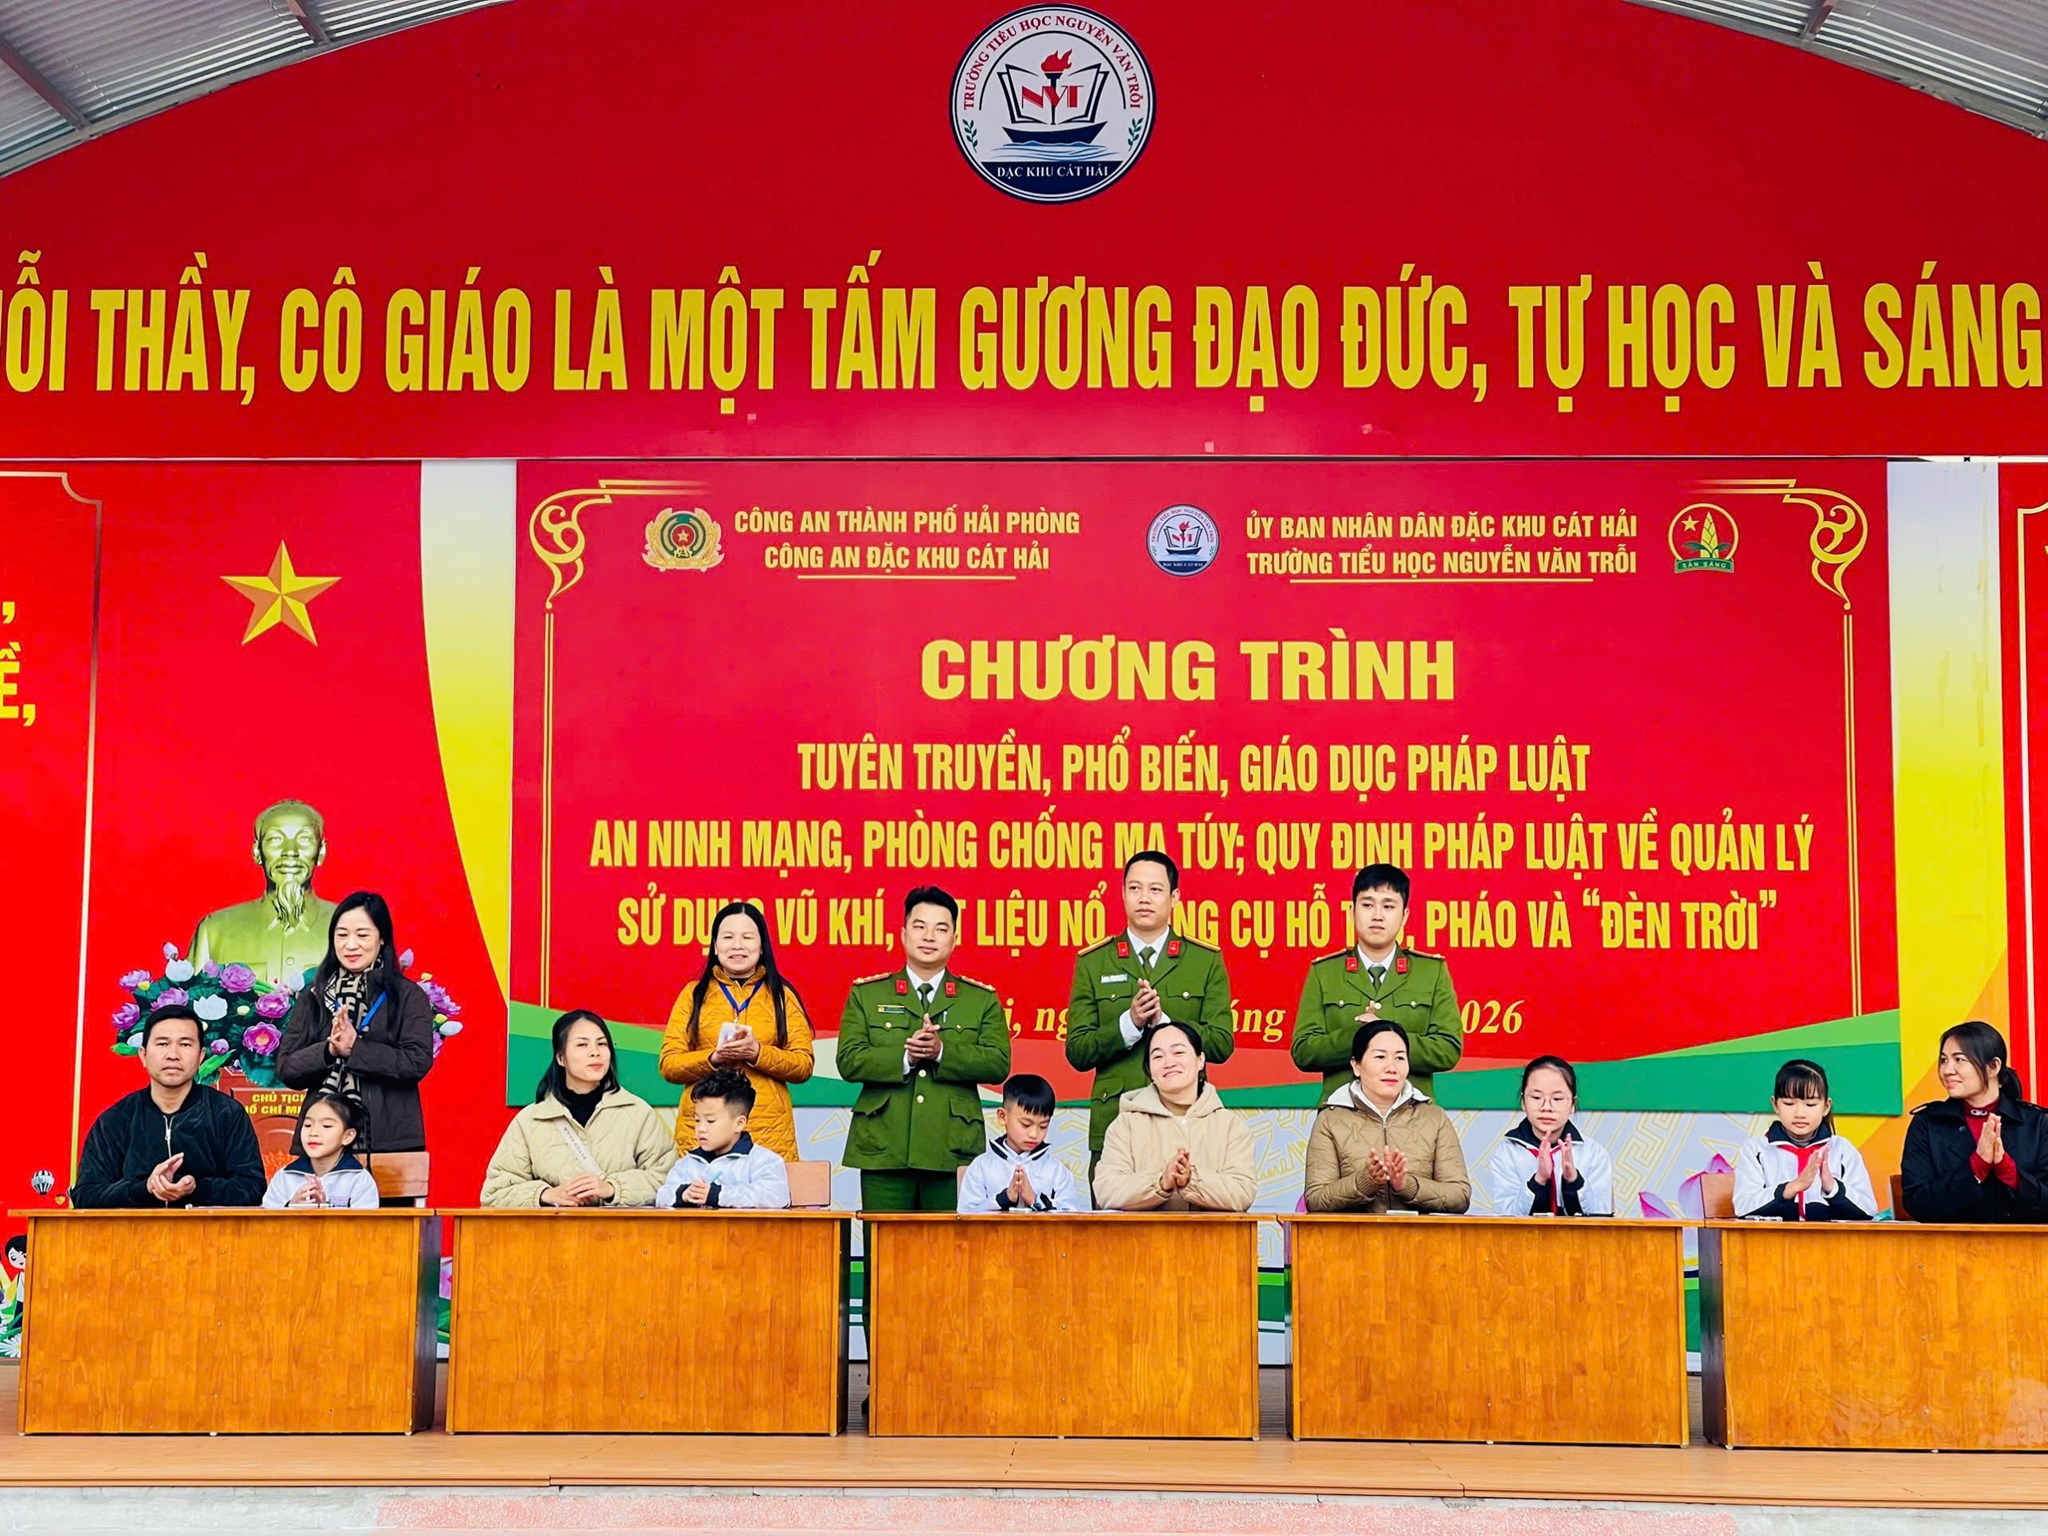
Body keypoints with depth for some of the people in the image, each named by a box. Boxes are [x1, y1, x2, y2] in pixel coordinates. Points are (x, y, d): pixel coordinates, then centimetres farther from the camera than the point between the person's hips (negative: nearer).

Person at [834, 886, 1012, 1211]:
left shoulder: (983, 999, 12)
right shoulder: (866, 994, 12)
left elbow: (998, 1064, 0)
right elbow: (849, 1062, 0)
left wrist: (943, 1051, -15)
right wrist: (904, 1056, -15)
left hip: (953, 1152, 0)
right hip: (884, 1150, 0)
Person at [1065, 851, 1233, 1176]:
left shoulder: (1206, 961, 9)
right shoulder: (1092, 963, 8)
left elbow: (1221, 1044, 1)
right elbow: (1077, 1052, 2)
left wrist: (1164, 1021, -13)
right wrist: (1130, 1022, -14)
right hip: (1113, 1122, 0)